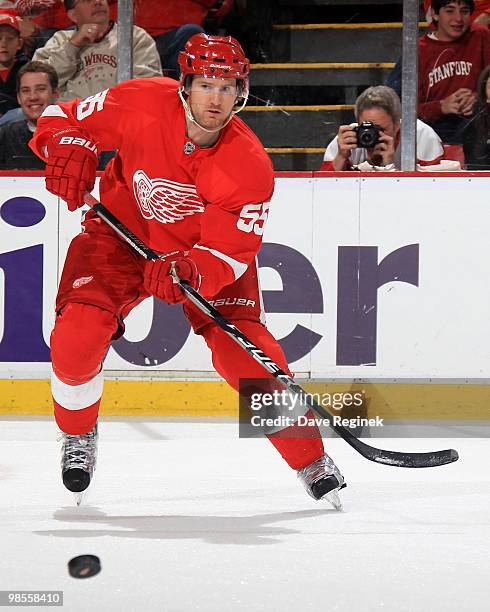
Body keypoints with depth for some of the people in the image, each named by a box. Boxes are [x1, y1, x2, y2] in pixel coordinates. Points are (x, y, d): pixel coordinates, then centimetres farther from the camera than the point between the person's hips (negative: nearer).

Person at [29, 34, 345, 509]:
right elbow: (64, 118, -12)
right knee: (77, 334, -19)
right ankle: (78, 435, 12)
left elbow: (228, 252, -26)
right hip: (123, 230, 1)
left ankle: (311, 458, -2)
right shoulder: (142, 104, -26)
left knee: (242, 349, -17)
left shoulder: (251, 167, -28)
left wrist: (191, 272, -47)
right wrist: (68, 149, -34)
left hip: (208, 247, -1)